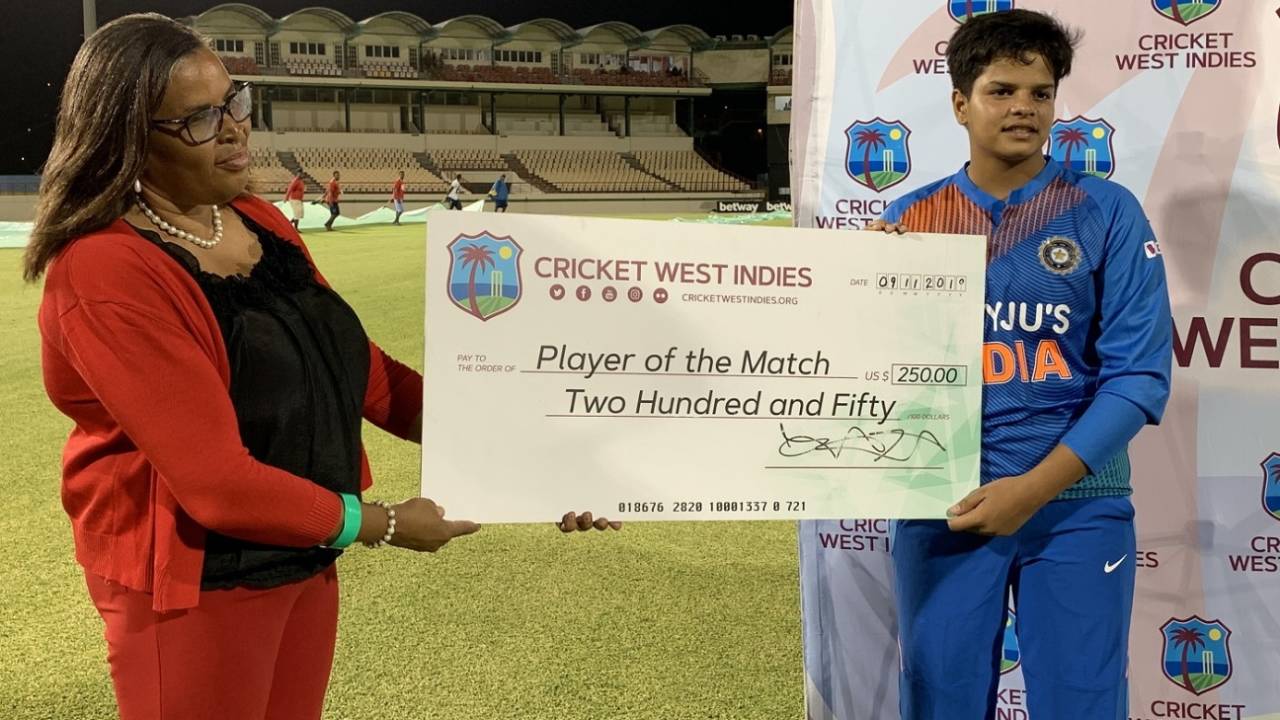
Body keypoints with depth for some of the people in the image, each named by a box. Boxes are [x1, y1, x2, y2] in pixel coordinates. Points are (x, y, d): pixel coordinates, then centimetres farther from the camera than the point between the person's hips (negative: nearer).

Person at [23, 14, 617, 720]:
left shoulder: (261, 224, 3)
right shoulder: (105, 273, -23)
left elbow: (359, 368, 6)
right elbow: (216, 482, -26)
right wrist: (383, 524, -16)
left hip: (305, 557, 8)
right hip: (195, 582, -7)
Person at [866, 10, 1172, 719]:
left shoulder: (1107, 213, 0)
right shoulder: (909, 220, 4)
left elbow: (1139, 374, -6)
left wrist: (1034, 488, -15)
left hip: (1077, 504, -1)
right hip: (941, 503, 1)